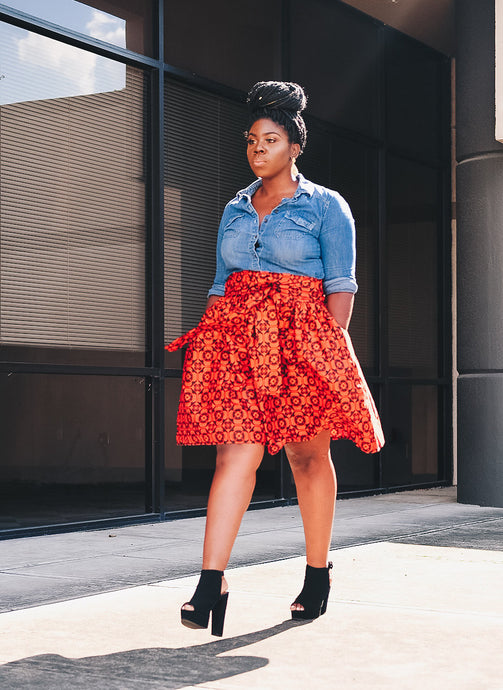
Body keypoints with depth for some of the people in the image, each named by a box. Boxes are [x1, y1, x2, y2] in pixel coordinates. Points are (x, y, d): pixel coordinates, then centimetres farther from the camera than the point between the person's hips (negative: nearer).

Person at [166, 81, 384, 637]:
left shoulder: (326, 207, 5)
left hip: (301, 335, -3)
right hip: (236, 337, 3)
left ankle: (318, 575, 20)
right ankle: (211, 585, -17)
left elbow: (341, 287, -1)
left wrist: (329, 349, -12)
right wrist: (211, 340, 7)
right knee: (234, 453, -10)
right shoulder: (234, 210, 18)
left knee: (308, 456, 5)